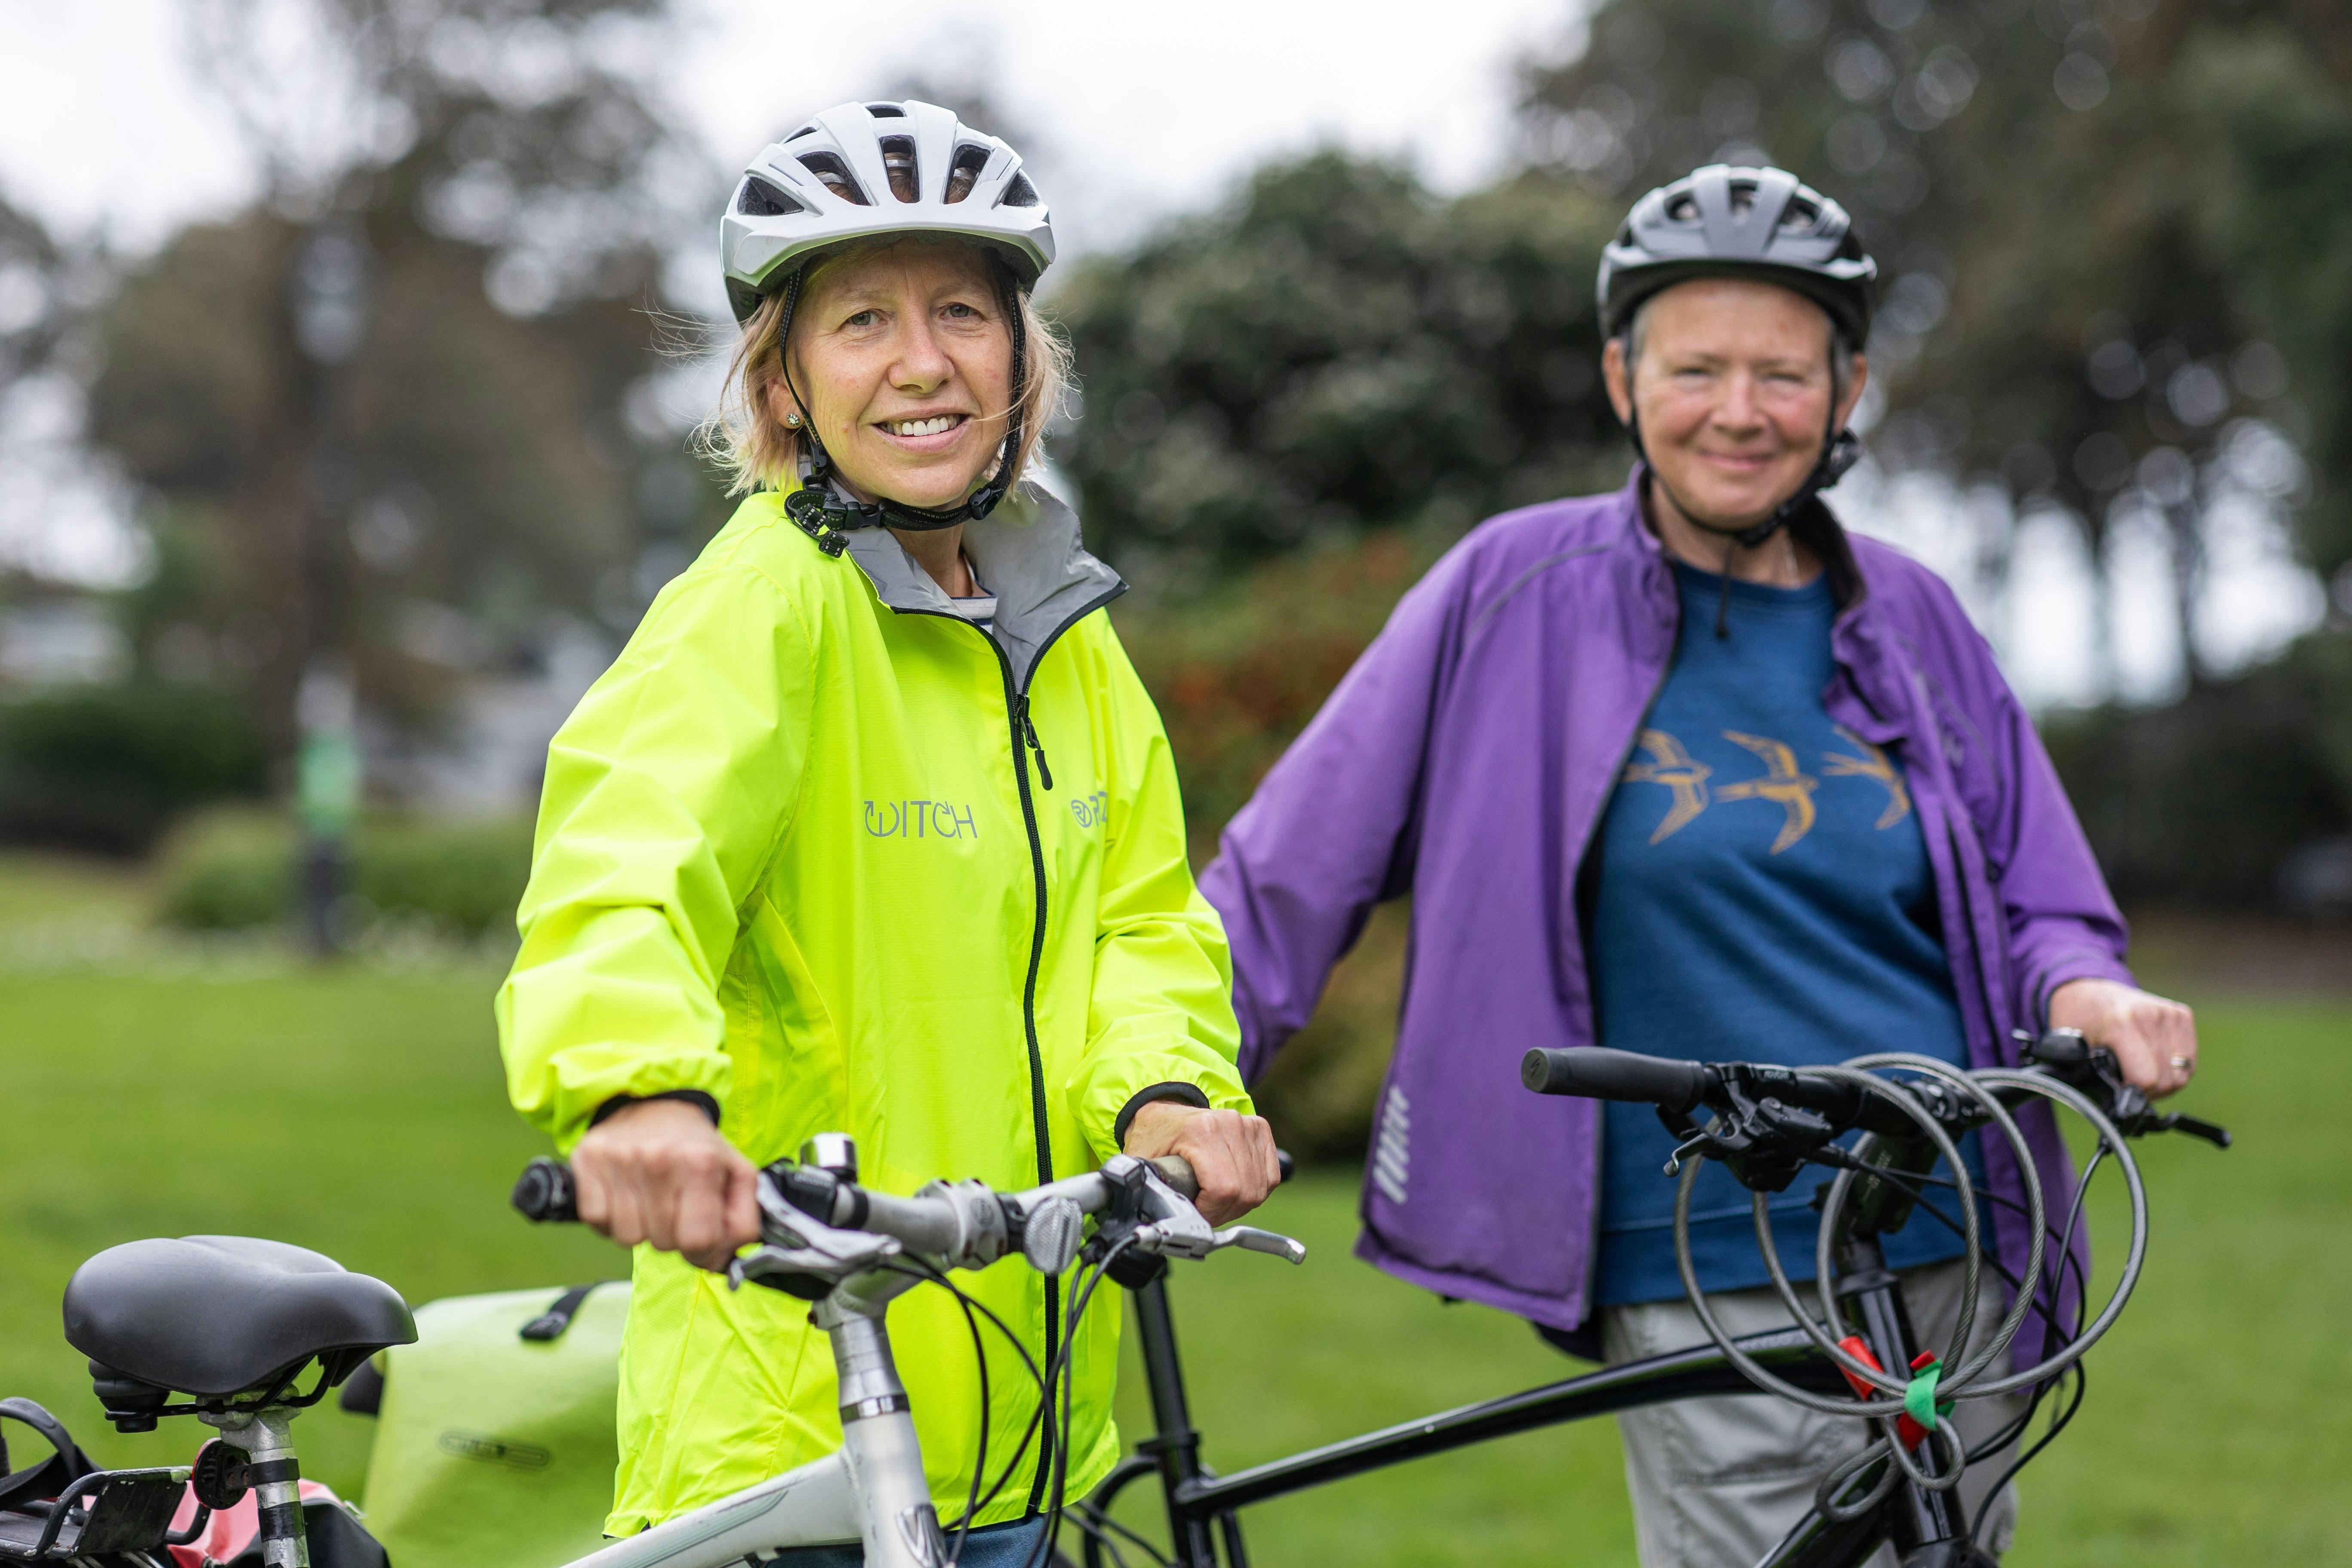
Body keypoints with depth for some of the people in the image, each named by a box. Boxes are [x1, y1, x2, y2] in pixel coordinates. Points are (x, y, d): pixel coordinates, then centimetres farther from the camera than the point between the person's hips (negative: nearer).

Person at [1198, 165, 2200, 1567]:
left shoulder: (1909, 618, 8)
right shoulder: (1522, 591, -2)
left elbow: (2037, 902, 14)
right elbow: (1295, 865, 2)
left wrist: (2085, 993, -7)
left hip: (1958, 1281, 4)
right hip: (1712, 1308, -4)